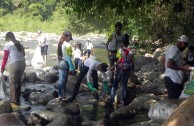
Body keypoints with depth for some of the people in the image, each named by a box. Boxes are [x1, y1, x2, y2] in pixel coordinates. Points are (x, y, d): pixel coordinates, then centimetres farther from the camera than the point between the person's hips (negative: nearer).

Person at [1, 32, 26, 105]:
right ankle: (18, 97, 31)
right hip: (22, 63, 6)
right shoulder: (19, 44, 15)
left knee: (13, 82, 3)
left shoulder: (7, 45, -2)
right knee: (18, 81, 20)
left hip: (14, 64, -6)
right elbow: (23, 54, 17)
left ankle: (14, 100, 3)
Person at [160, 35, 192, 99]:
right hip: (174, 80, -10)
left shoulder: (170, 47, 10)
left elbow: (162, 59, 18)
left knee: (171, 99, 18)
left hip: (169, 77, 10)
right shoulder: (176, 50, -18)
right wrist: (183, 68, -21)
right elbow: (169, 64, -26)